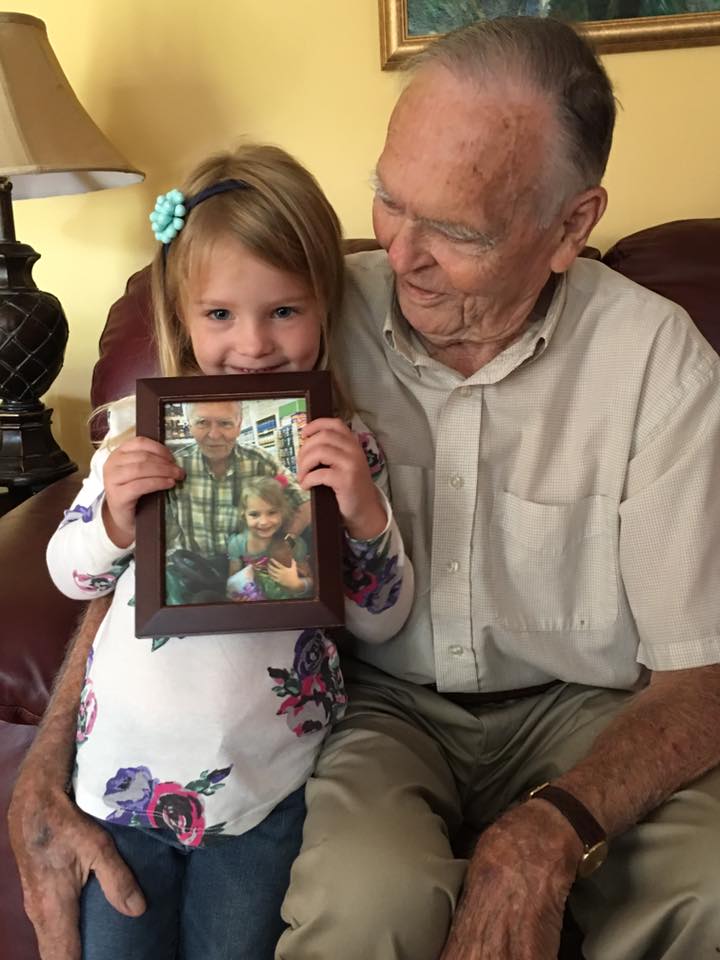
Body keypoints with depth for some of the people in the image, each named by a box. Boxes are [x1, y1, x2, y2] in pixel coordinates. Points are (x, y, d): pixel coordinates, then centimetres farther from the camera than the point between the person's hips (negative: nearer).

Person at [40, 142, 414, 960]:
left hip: (267, 777, -1)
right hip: (129, 762, 2)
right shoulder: (141, 430, -6)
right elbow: (69, 575, 4)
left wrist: (365, 513, -24)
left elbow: (379, 623, -6)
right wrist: (116, 518, -19)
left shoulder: (345, 446, -8)